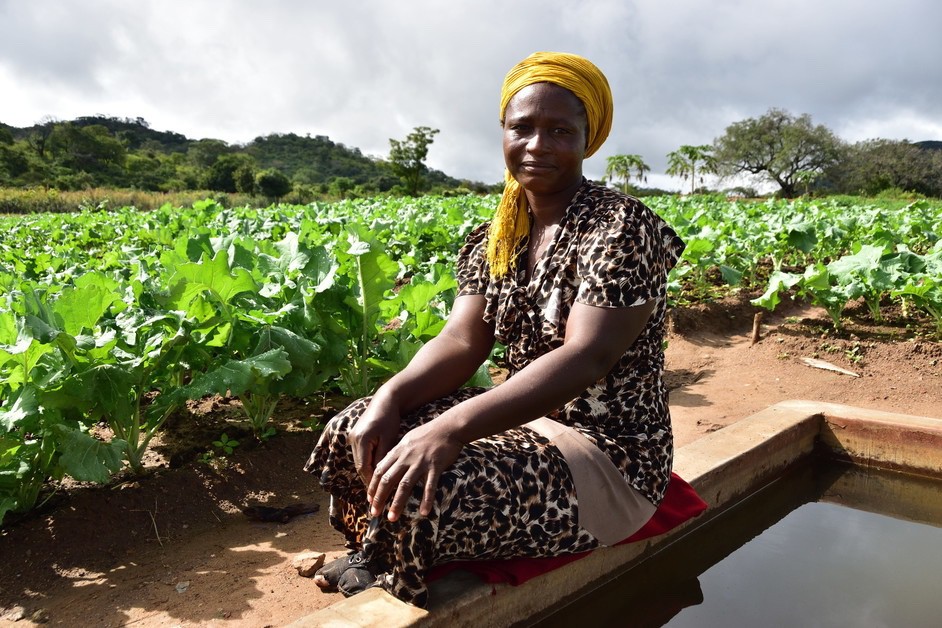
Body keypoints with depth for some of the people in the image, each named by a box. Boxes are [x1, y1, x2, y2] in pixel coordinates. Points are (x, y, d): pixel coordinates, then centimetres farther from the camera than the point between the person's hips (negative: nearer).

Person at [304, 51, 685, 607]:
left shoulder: (621, 228, -17)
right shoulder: (497, 237, 6)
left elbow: (586, 358, -29)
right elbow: (461, 341, -2)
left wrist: (452, 426, -39)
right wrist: (390, 397, -22)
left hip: (606, 455, -7)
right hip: (524, 418, 7)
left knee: (418, 495, -28)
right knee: (351, 434, -3)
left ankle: (394, 598, 5)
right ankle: (378, 568, 19)